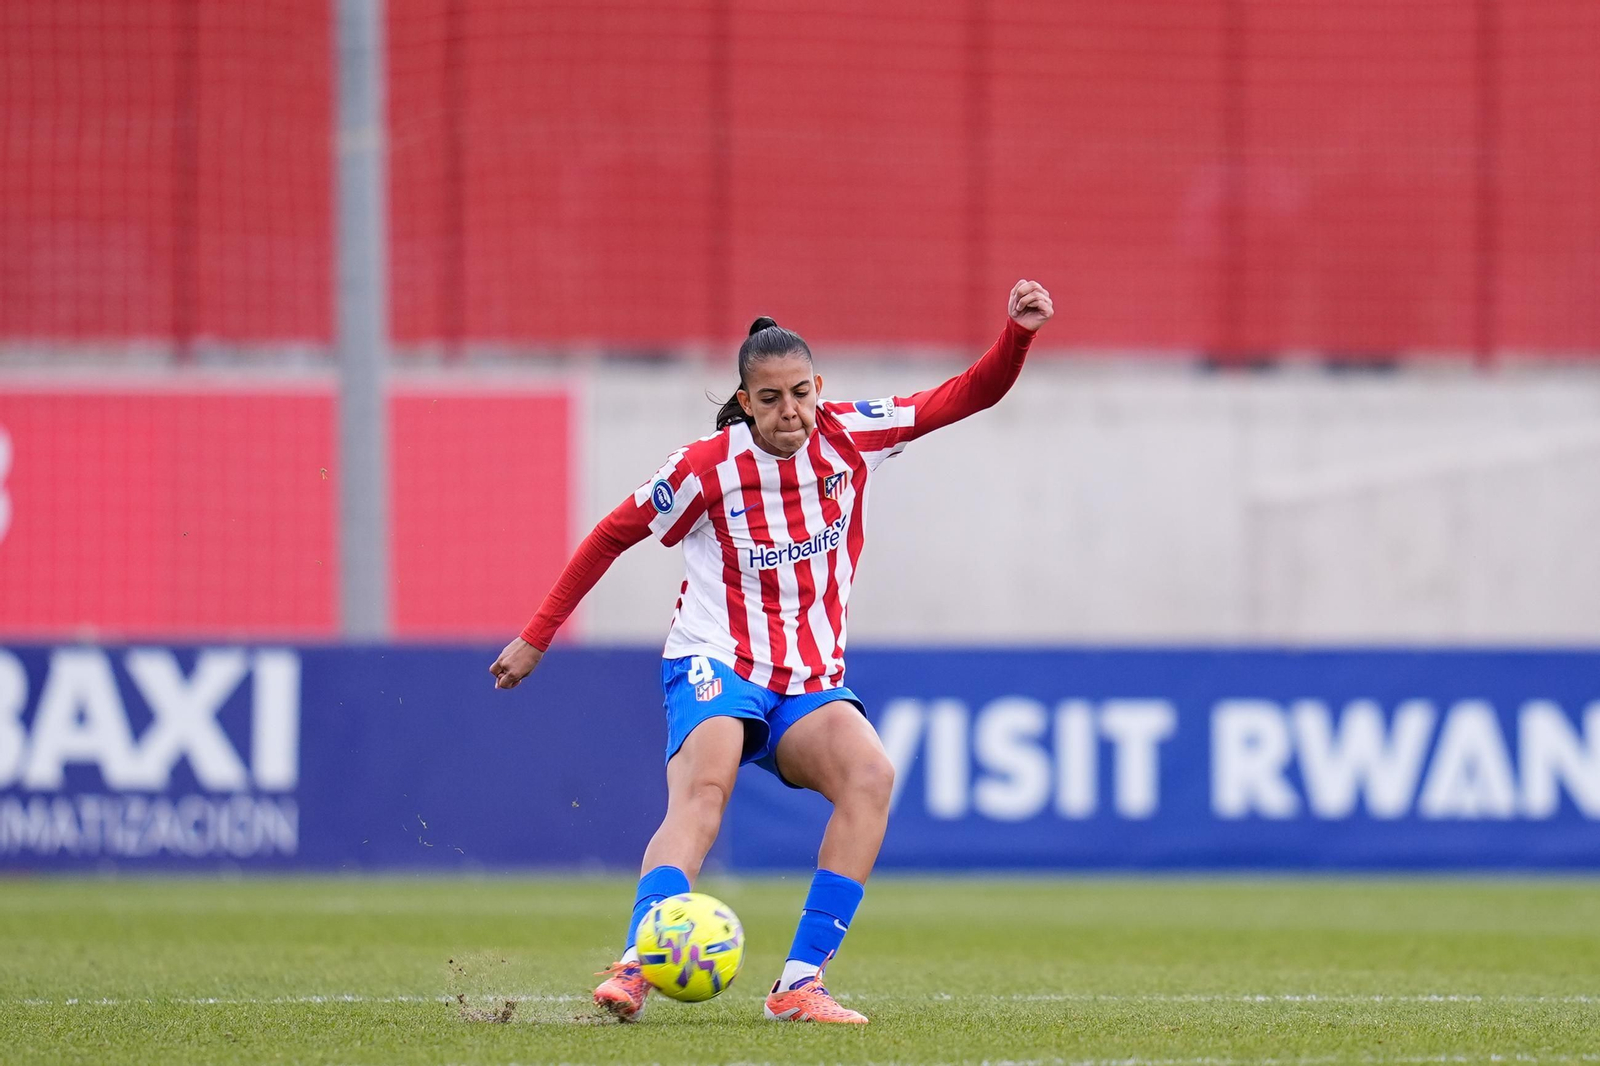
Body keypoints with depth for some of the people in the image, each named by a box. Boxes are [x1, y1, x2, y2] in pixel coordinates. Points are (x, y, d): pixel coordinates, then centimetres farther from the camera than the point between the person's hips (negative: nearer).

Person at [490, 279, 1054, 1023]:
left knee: (870, 774, -27)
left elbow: (970, 395, 7)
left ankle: (800, 983, -28)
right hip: (716, 664, -3)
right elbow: (612, 537, 4)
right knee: (703, 793, -34)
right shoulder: (707, 468, -9)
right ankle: (637, 966, -47)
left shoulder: (849, 436, 1)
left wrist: (1019, 334, -11)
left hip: (810, 682, 4)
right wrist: (536, 638, 6)